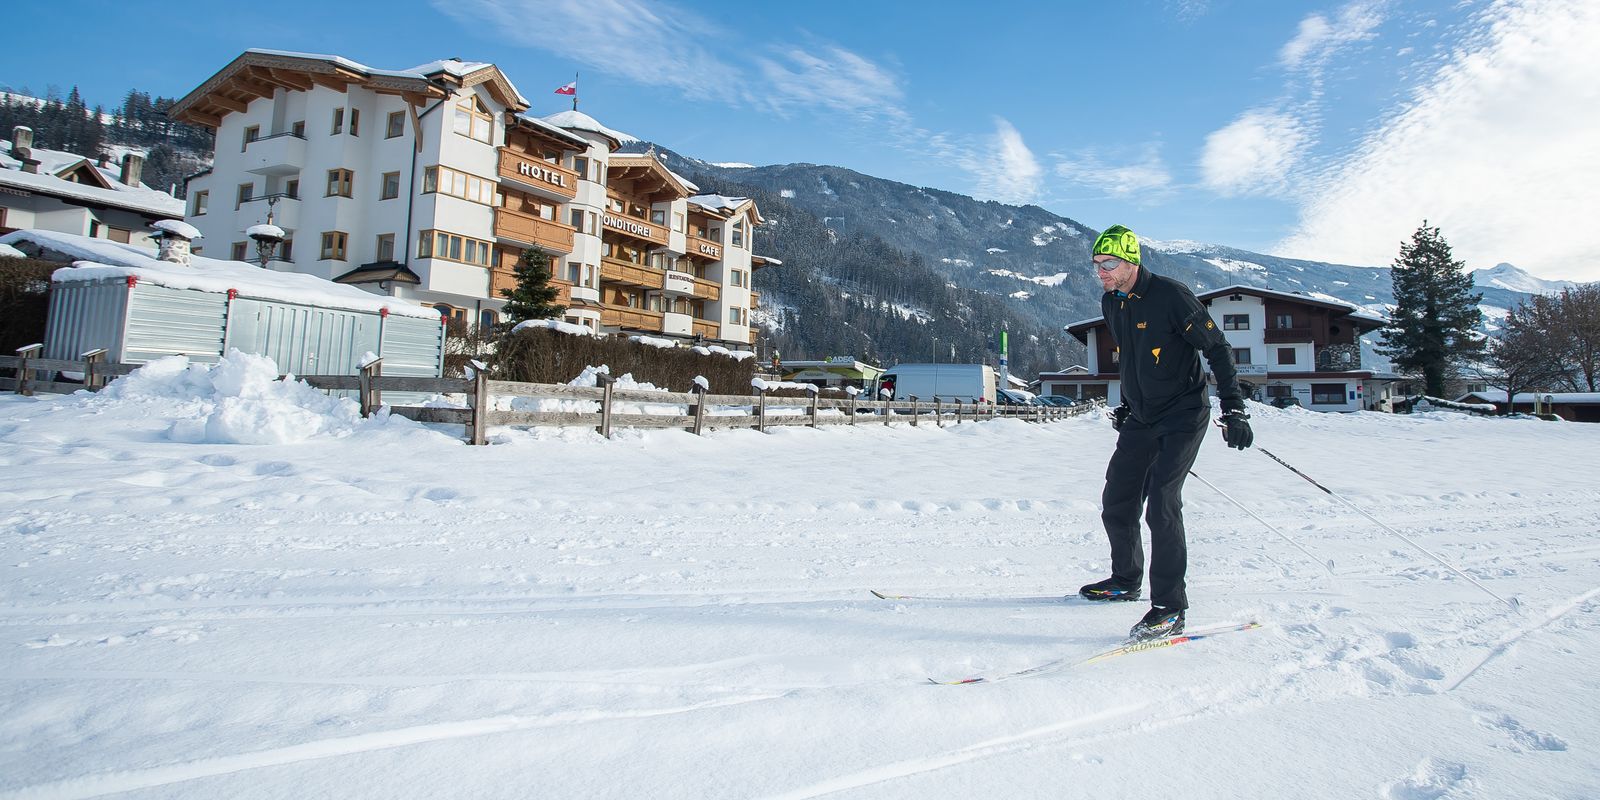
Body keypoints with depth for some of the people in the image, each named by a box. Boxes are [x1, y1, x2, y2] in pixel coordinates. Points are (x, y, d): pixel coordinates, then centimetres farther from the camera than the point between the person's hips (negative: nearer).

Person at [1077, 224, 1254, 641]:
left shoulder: (1170, 295, -17)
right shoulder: (1110, 303, 5)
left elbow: (1218, 349, -13)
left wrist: (1234, 410, -17)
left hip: (1182, 417, -7)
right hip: (1140, 420, 7)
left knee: (1161, 505, -17)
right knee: (1116, 505, 10)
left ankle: (1169, 609, -8)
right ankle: (1126, 581, 31)